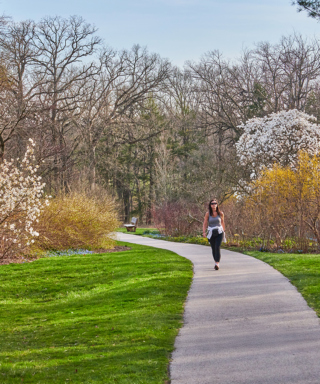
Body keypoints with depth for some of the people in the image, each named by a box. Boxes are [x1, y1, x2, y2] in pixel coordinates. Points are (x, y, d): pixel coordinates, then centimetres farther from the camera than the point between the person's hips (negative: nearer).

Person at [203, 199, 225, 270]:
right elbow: (205, 223, 1)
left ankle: (217, 263, -24)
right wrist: (204, 232, -12)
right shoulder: (208, 214, -2)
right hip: (211, 233, 1)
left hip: (219, 233, -1)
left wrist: (224, 231, 23)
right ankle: (216, 262, 25)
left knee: (217, 247, -17)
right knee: (213, 249, 7)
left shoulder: (220, 213, 1)